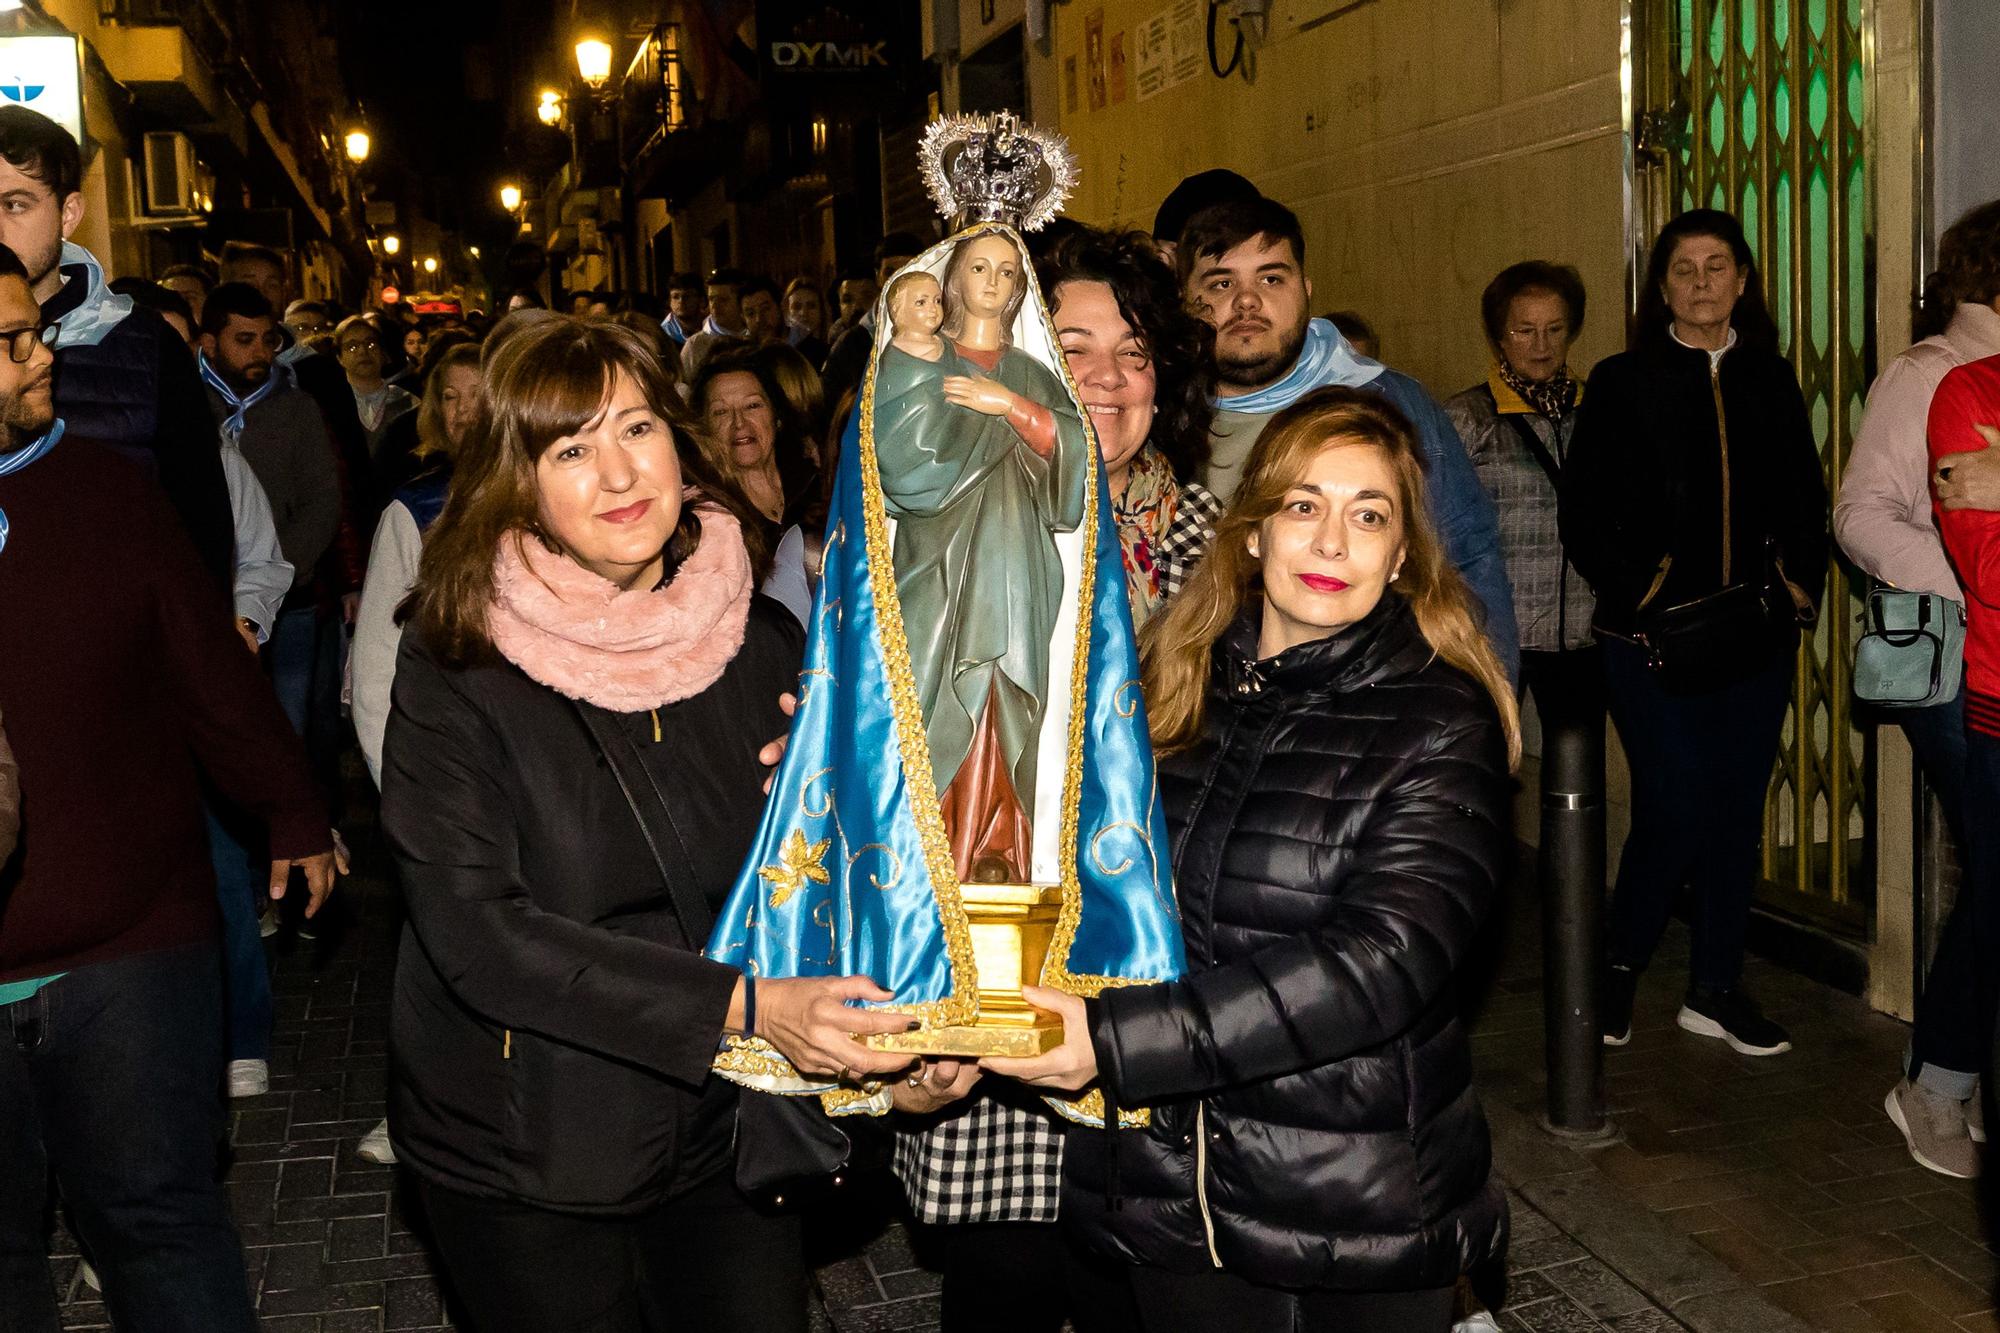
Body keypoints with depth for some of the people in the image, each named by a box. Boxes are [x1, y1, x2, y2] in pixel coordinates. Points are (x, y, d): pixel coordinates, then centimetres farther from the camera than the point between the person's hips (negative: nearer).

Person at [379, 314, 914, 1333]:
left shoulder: (764, 643, -3)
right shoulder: (455, 666, -14)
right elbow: (477, 934, -22)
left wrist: (893, 1029, -18)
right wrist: (742, 1008, -31)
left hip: (722, 1136, 3)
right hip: (518, 1158, -3)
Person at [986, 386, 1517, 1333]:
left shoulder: (1441, 724, -10)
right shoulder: (1169, 686, 2)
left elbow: (1379, 963, -22)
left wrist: (1120, 1040, -28)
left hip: (1361, 1214, -3)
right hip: (1167, 1189, 4)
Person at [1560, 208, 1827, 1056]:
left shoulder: (1772, 383, 12)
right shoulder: (1623, 383, 1)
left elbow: (1808, 500, 15)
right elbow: (1583, 513, -3)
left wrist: (1801, 583, 2)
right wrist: (1639, 593, -11)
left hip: (1756, 638, 4)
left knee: (1737, 812, 8)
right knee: (1674, 813, -6)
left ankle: (1715, 991, 20)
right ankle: (1619, 966, 16)